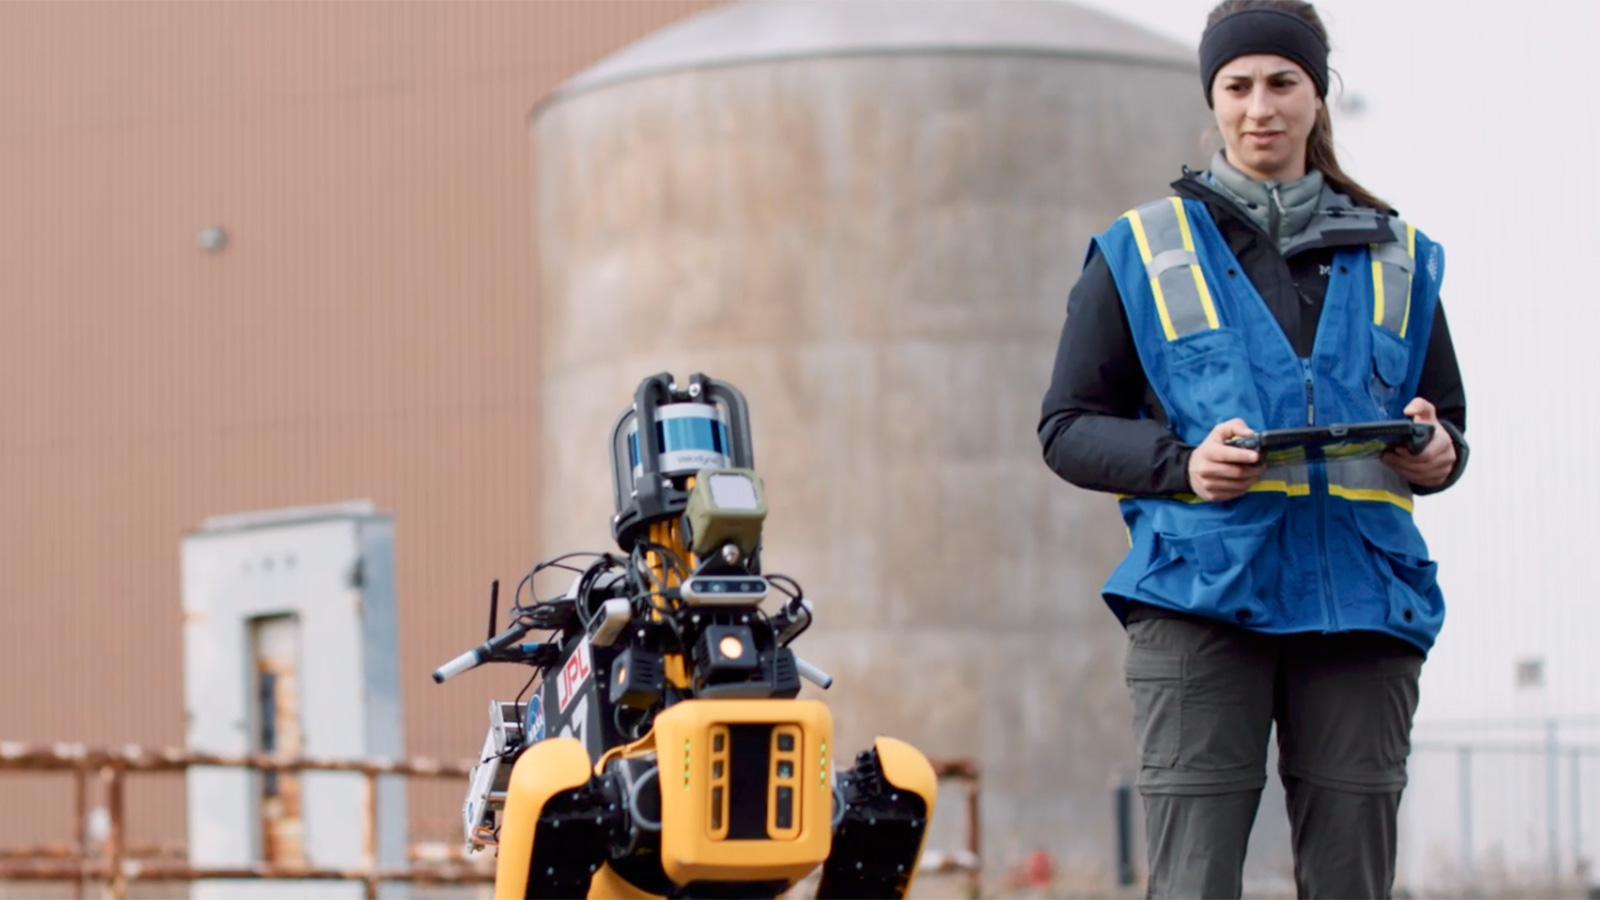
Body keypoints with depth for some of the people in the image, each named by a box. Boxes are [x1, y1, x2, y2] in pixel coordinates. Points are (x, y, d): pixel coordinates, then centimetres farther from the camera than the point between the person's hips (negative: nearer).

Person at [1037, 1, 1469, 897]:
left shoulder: (1396, 258, 16)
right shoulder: (1141, 253, 9)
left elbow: (1449, 418, 19)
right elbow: (1069, 428, 6)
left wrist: (1436, 455, -6)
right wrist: (1182, 463, -13)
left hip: (1362, 597, 2)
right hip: (1201, 594, -2)